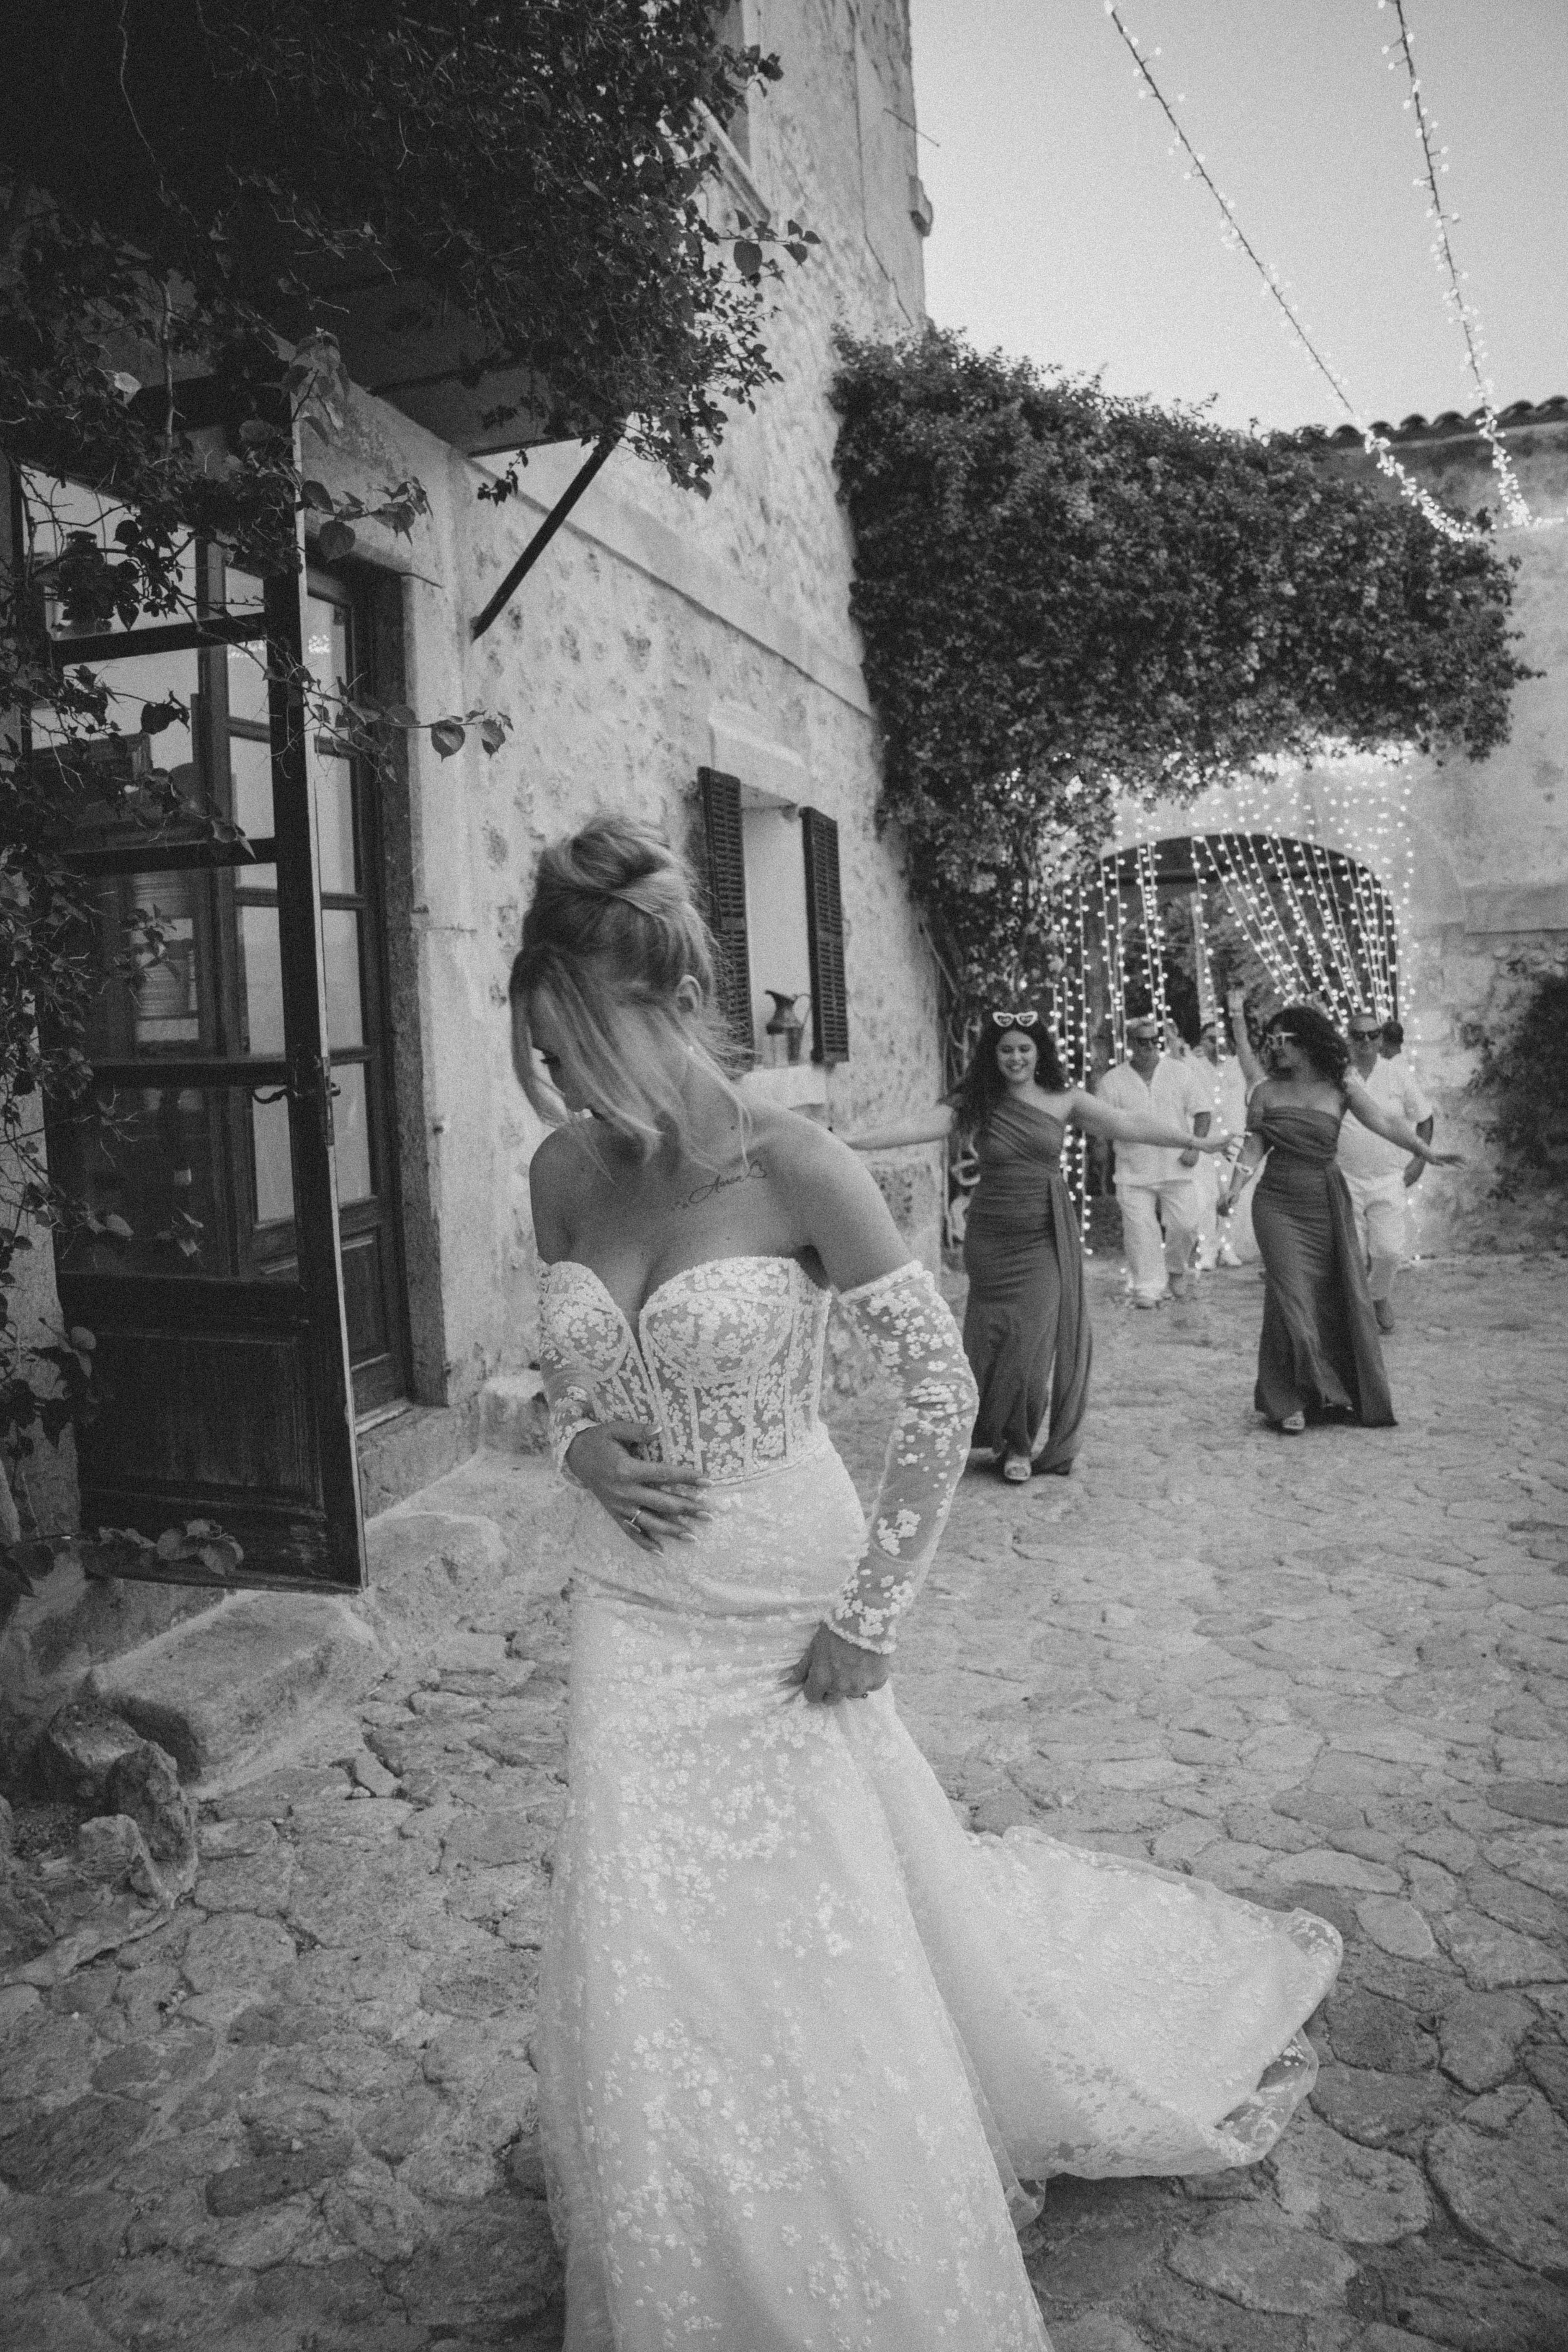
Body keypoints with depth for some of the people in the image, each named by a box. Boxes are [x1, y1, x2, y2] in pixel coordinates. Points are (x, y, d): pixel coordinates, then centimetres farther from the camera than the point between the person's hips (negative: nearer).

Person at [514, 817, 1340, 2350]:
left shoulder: (792, 1168, -19)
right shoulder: (563, 1171, -4)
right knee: (647, 1975, 11)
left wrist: (871, 1613, -11)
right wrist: (580, 1446, -9)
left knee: (832, 1944, 11)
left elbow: (941, 1390, -14)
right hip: (634, 1618, 4)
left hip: (783, 1619, -4)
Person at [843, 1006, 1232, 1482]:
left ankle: (1039, 1442, 14)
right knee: (1000, 1338, 2)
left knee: (1043, 1337, -3)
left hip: (1048, 1237, 0)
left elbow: (1129, 1125, -1)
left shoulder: (1063, 1100, 2)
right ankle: (1013, 1442, 22)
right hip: (993, 1237, 0)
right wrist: (851, 1141, -24)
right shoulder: (974, 1103, -1)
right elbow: (919, 1127, -12)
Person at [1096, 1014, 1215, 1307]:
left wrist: (1195, 1146, -7)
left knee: (1185, 1225, -2)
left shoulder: (1181, 1072, 4)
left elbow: (1204, 1111, 5)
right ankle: (1150, 1289, 4)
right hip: (1134, 1172, 0)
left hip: (1176, 1168, 0)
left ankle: (1177, 1272, 26)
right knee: (1140, 1230, -5)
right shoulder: (1113, 1080, 3)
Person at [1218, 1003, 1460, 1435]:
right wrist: (1236, 1185, -13)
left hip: (1326, 1204, 1)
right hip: (1278, 1204, -1)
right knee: (1292, 1295, -8)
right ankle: (1289, 1402, 2)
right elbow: (1254, 1144, 0)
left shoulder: (1340, 1085, 0)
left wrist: (1426, 1152, -12)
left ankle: (1356, 1393, 24)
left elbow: (1382, 1121, -4)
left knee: (1340, 1296, 6)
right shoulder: (1268, 1092, 2)